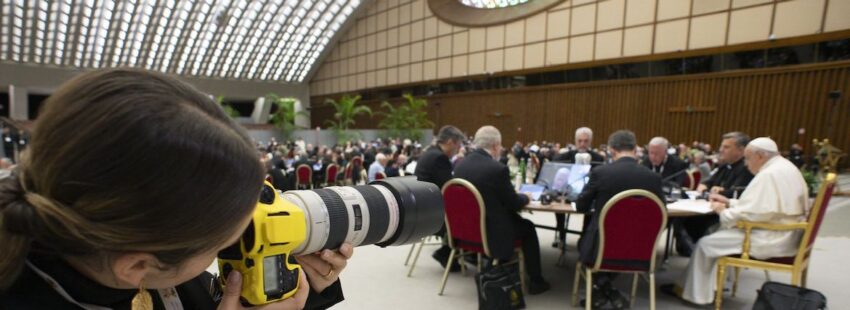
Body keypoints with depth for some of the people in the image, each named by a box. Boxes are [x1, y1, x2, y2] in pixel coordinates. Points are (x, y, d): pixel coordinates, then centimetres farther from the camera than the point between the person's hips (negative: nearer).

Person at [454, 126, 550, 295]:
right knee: (528, 227, 19)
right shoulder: (498, 168, -22)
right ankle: (536, 281, 27)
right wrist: (525, 197, 11)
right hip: (489, 230, -7)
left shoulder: (460, 165, -1)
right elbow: (514, 204, -11)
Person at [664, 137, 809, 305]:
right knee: (721, 235, 17)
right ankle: (709, 285, 17)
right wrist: (729, 202, 13)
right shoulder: (785, 168, 12)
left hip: (772, 240, -10)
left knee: (706, 243, -4)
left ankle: (692, 291, 11)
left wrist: (723, 211, -11)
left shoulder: (769, 174, -21)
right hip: (785, 236, 10)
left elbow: (754, 213, -27)